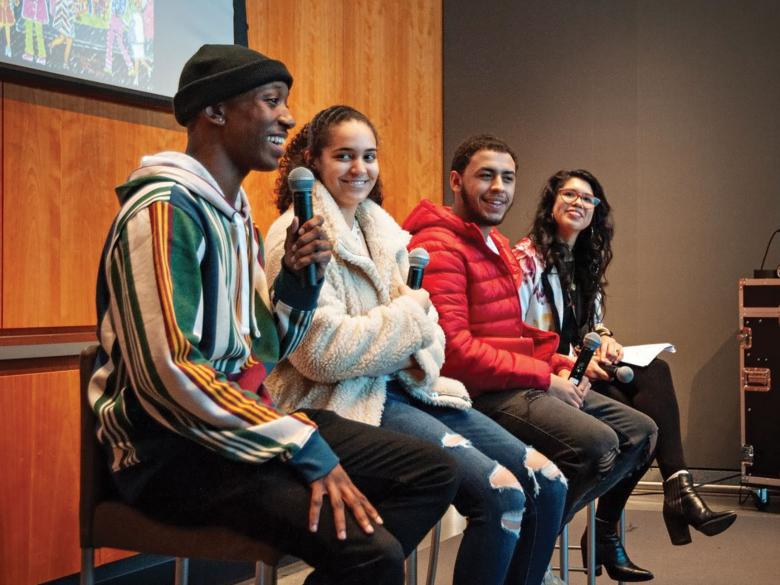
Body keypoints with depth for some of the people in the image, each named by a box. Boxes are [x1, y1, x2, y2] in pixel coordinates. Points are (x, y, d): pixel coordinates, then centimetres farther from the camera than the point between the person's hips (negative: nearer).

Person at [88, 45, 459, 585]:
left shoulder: (235, 210, 15)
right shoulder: (166, 208, -15)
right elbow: (171, 376, -25)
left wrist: (297, 280, -2)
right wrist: (307, 448, -22)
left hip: (244, 421, 9)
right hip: (173, 448, -9)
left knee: (434, 473, 4)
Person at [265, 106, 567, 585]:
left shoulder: (381, 228, 17)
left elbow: (427, 327, 16)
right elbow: (325, 352, -18)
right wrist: (409, 314, -8)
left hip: (408, 386, 8)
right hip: (349, 403, -8)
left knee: (546, 484, -5)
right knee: (501, 494, -23)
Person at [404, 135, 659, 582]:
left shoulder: (498, 244, 19)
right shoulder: (439, 247, -14)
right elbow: (453, 349, -23)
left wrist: (561, 366, 3)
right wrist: (544, 377, -17)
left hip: (525, 382, 10)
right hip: (480, 393, -10)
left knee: (640, 431, 8)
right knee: (596, 442, -27)